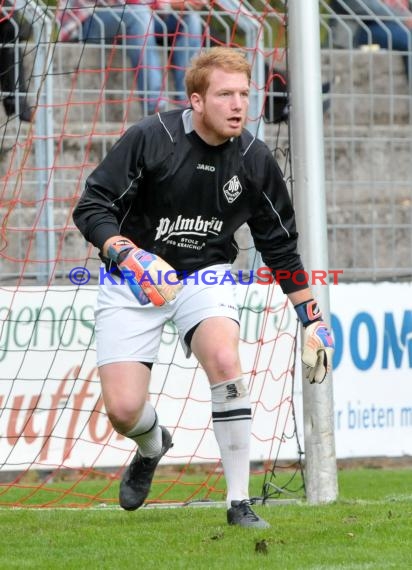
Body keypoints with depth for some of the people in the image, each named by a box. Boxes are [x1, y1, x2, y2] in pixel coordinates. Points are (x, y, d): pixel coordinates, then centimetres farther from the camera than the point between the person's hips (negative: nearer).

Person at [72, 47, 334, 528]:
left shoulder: (254, 159, -7)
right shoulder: (149, 138, -18)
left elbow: (281, 248, 6)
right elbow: (92, 208, -15)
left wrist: (313, 321, 6)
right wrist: (130, 257, -33)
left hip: (205, 276, 1)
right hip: (133, 283, -1)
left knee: (224, 359, -30)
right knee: (123, 411, -11)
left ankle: (239, 503, -20)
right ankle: (153, 446, 31)